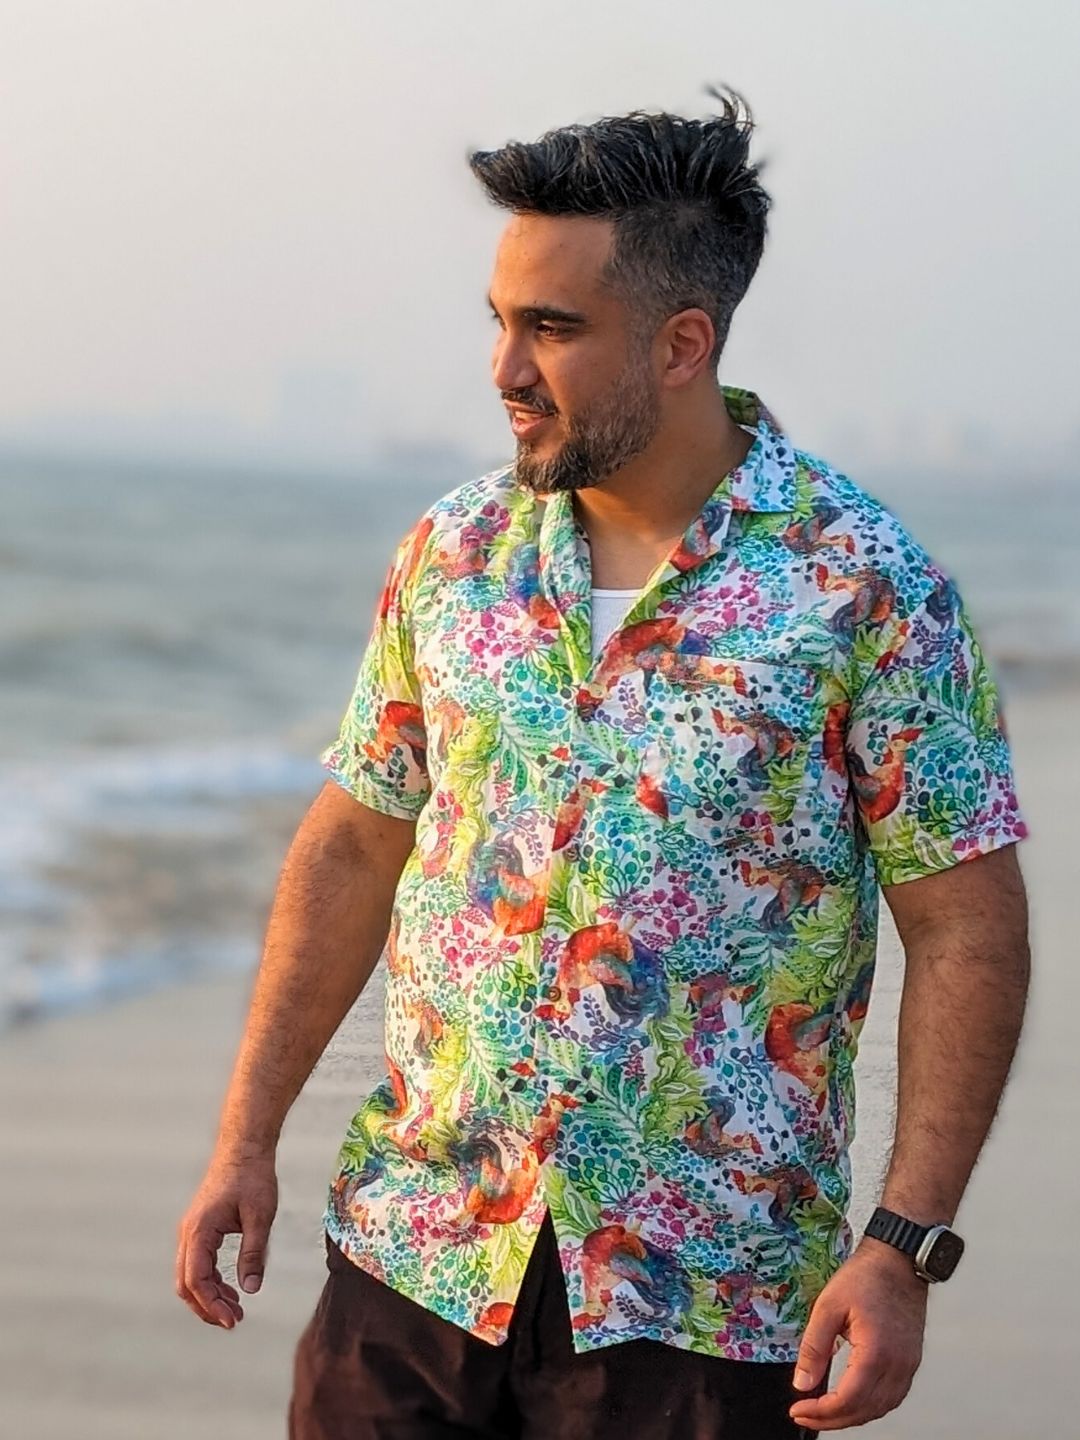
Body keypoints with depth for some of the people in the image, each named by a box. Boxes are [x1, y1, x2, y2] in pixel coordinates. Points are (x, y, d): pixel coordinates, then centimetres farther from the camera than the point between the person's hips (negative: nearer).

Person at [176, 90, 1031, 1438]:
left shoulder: (863, 587, -9)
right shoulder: (453, 551, 5)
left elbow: (965, 929, -8)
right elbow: (355, 846, 12)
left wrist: (904, 1247, -15)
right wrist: (246, 1135, 7)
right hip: (414, 1257, 4)